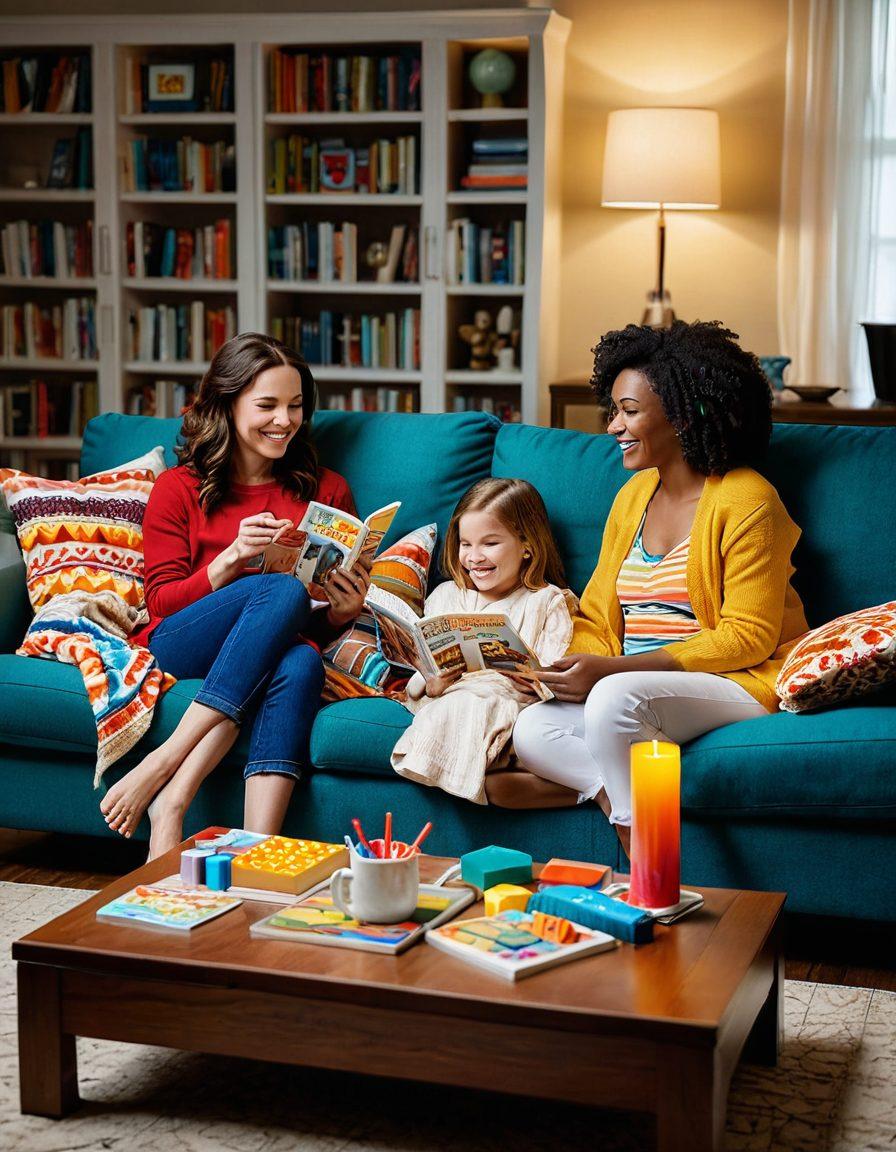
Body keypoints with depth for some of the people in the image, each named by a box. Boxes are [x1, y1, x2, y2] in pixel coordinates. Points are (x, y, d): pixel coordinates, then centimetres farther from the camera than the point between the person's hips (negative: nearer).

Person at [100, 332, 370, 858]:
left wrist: (344, 612, -7)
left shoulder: (326, 491, 17)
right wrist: (231, 560, -13)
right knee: (285, 591, -33)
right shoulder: (180, 488, 10)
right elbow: (161, 602, 3)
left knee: (301, 661, -36)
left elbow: (332, 614, 18)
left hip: (278, 651, 2)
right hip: (178, 649, -2)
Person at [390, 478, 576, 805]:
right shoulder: (445, 596, 25)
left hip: (509, 700, -3)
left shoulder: (546, 602, 14)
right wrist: (429, 686, -5)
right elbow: (420, 672, 19)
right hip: (446, 699, 3)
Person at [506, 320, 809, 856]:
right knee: (533, 732, -20)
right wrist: (576, 667, -11)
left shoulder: (746, 500, -8)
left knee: (616, 699, -35)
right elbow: (595, 618, 15)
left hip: (740, 685, -6)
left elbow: (747, 638, -14)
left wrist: (611, 671, -21)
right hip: (638, 683, 7)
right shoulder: (634, 495, 15)